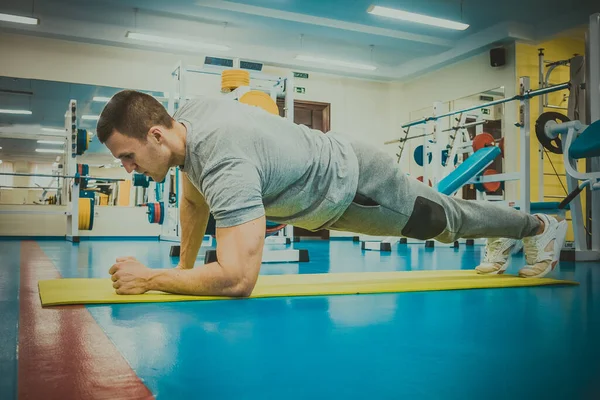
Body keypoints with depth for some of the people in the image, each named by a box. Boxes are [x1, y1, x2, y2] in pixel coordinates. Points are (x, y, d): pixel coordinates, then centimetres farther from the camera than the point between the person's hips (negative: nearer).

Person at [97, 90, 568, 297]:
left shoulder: (224, 164, -40)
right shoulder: (191, 113, -11)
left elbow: (237, 279, -46)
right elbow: (193, 202, 6)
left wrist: (149, 278, -36)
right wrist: (185, 269, 5)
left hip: (353, 181, -8)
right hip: (329, 194, 8)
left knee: (446, 219, 15)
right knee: (438, 219, 28)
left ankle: (538, 226, 43)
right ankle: (504, 237, 55)